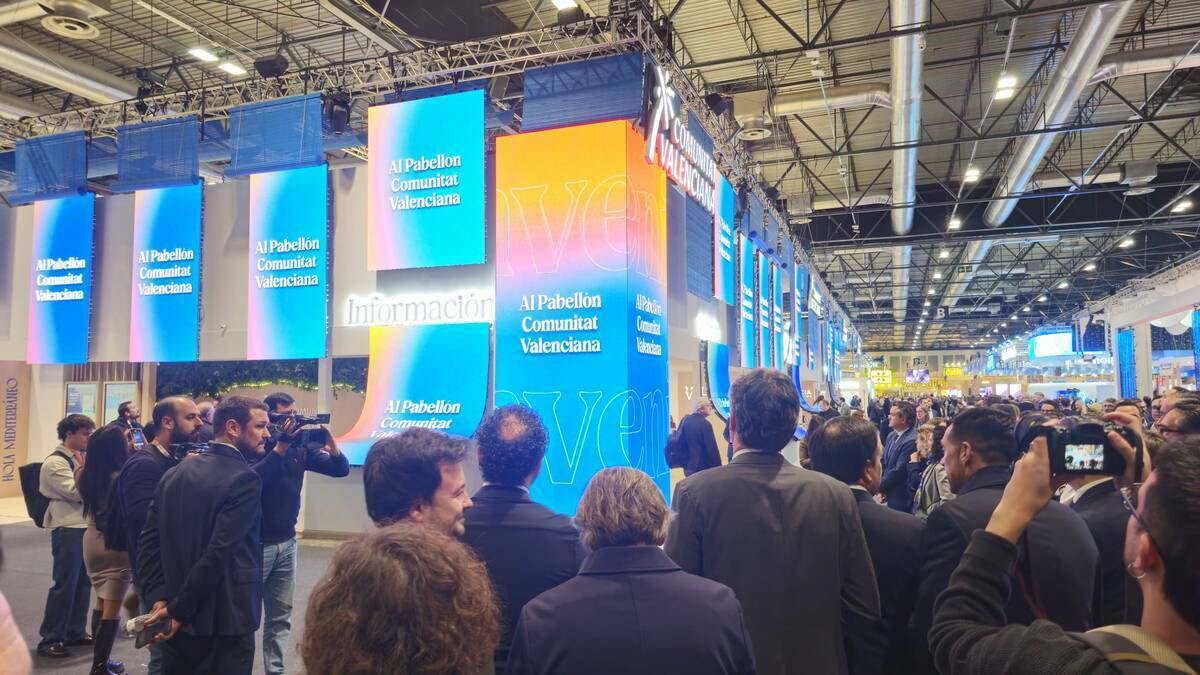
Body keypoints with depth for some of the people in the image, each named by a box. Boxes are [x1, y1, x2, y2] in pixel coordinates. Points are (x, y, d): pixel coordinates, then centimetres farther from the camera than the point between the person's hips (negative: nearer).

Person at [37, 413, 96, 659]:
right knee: (65, 585, -2)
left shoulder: (81, 458, 14)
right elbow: (76, 492, -20)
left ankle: (74, 632, 23)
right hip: (68, 529, -8)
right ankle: (49, 640, 8)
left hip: (87, 526, 8)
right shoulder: (55, 462, -10)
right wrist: (84, 468, -13)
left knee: (82, 583, 13)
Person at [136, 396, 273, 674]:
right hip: (224, 622, -7)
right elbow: (218, 553, -23)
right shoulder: (244, 479, -17)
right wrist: (178, 611, -14)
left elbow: (149, 541, 3)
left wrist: (159, 598, -2)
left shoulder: (175, 473, 6)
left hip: (177, 621, 7)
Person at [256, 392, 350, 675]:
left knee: (280, 616, 12)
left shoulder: (301, 446, 1)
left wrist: (328, 438, -15)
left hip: (287, 542, 5)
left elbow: (341, 469, 0)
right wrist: (280, 446, -28)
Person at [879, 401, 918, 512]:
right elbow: (883, 462, 11)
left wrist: (880, 487, -11)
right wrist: (879, 485, -1)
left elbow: (898, 471, -22)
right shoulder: (891, 435, 6)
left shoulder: (912, 441, -22)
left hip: (901, 499, -7)